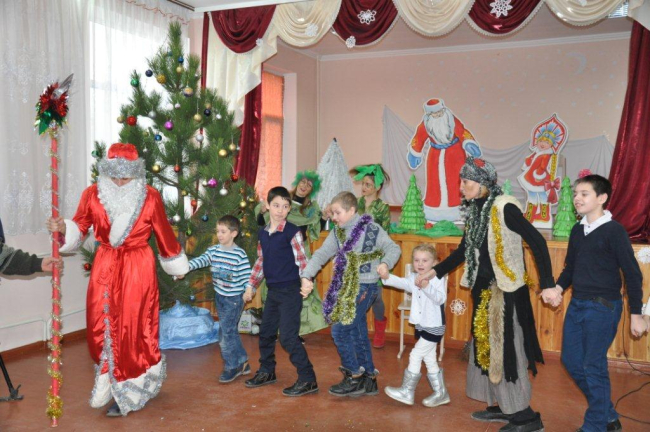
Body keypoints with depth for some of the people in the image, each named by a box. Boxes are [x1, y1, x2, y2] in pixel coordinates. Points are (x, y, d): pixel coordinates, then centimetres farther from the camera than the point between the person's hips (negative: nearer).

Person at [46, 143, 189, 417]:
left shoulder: (150, 197, -7)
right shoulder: (92, 194, -3)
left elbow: (164, 234, 4)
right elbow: (79, 229, 5)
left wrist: (176, 265, 13)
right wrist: (63, 228, -17)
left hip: (139, 270, -2)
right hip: (105, 268, 3)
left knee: (132, 328, 0)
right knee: (102, 327, 5)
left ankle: (127, 394, 17)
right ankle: (111, 383, 28)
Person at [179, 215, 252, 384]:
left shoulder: (240, 254, -13)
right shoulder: (213, 250, 2)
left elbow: (247, 274, -12)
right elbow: (201, 260, -12)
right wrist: (185, 267, -27)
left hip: (234, 298, -6)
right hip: (220, 296, 6)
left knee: (225, 333, -7)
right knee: (231, 332, 14)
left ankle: (232, 367, 9)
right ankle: (242, 363, 27)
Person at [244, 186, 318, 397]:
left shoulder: (292, 232, -11)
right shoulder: (262, 233, 8)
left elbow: (302, 261, -13)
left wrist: (306, 283, -29)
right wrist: (251, 286, 19)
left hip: (290, 291, -7)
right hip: (273, 291, 7)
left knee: (288, 336, -10)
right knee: (266, 332, 16)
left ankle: (308, 380, 0)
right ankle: (266, 372, 36)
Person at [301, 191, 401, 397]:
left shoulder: (371, 229, -9)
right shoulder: (337, 232, 9)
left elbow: (394, 248, -6)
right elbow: (322, 254, 6)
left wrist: (385, 263, -25)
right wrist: (307, 275, -4)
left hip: (364, 287, -7)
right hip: (345, 288, 7)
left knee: (340, 330, -9)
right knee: (358, 333, 11)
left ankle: (354, 377, 4)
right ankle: (369, 379, 22)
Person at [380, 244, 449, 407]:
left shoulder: (438, 279, -14)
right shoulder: (414, 279, 4)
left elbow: (441, 298, -28)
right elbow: (401, 282, -13)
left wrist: (427, 287, -42)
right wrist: (387, 277, -32)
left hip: (434, 327, -8)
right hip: (421, 326, 8)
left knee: (415, 355, -5)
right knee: (429, 360, 15)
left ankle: (407, 392, 7)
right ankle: (440, 394, 27)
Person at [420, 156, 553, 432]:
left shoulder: (504, 208, -17)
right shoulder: (475, 211, 8)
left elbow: (537, 242, -18)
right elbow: (464, 251, 17)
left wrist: (548, 284, -22)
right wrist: (434, 272, 16)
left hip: (506, 292, -8)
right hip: (484, 290, 9)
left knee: (506, 349, -4)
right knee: (485, 346, 14)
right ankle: (502, 406, 28)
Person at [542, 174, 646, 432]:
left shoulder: (614, 231, -12)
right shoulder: (577, 230, 8)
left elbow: (633, 275, -11)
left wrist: (636, 314, -11)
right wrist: (558, 289, -2)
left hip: (603, 307, -8)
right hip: (576, 305, 8)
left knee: (594, 367, -2)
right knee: (571, 361, 12)